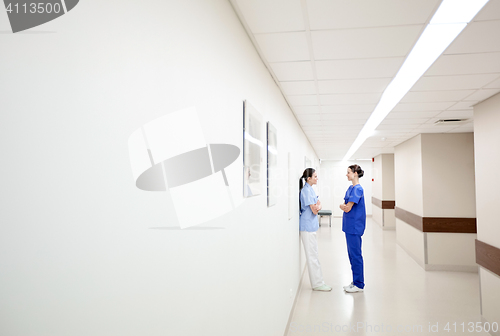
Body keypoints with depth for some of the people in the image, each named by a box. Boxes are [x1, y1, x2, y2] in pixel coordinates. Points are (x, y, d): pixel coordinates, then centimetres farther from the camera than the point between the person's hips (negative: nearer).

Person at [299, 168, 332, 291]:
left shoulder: (310, 189, 12)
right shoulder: (306, 190, -17)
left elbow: (316, 208, 12)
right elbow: (314, 211, -17)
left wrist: (318, 206, -9)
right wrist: (317, 207, 2)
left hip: (310, 226, 10)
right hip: (308, 226, -10)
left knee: (313, 255, 14)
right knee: (312, 256, -2)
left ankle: (317, 282, 23)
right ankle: (317, 284, 7)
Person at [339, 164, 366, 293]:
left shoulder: (357, 189, -17)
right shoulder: (351, 188, 12)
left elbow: (347, 208, -19)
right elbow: (343, 205, 14)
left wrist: (344, 206, 1)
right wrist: (343, 206, -7)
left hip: (355, 226, -10)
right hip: (350, 226, 10)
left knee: (356, 255, -1)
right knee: (352, 254, 15)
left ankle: (359, 285, 10)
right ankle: (356, 281, 26)